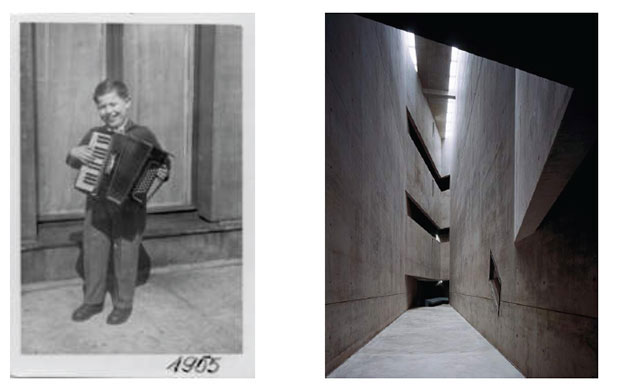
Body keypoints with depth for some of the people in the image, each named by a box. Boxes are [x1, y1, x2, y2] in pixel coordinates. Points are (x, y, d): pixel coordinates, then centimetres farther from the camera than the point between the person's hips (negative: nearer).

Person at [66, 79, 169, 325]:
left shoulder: (143, 135, -3)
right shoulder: (94, 135, 7)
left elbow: (162, 164, 0)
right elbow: (74, 163, 15)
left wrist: (162, 174, -22)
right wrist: (74, 153, -7)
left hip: (130, 206, -3)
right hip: (97, 204, 4)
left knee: (125, 256, 6)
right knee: (93, 252, 11)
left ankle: (123, 304, 23)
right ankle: (93, 301, 28)